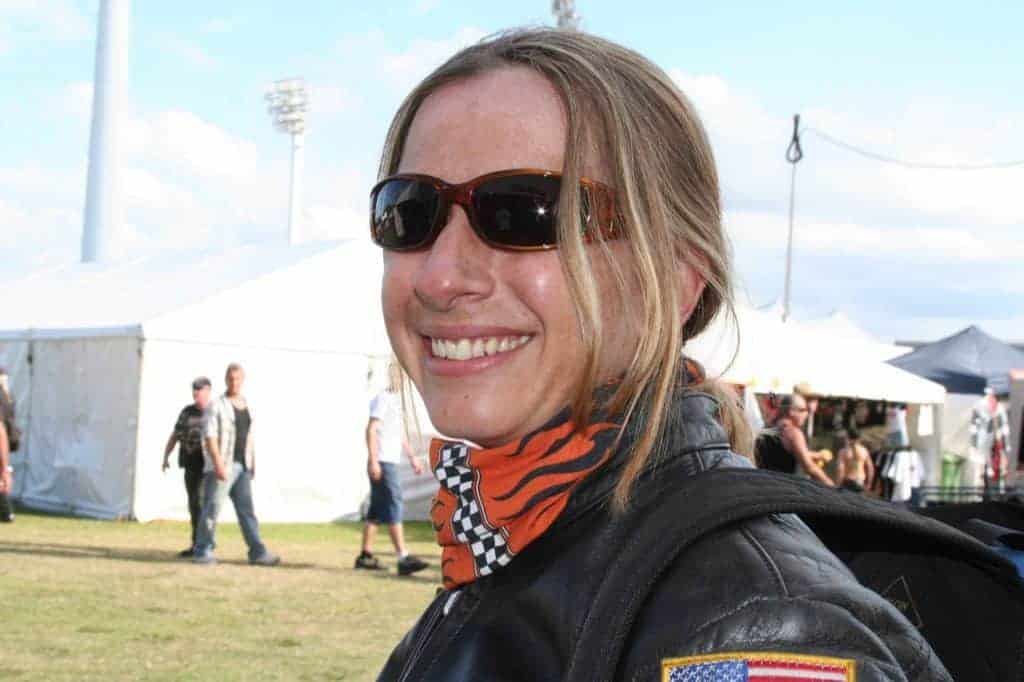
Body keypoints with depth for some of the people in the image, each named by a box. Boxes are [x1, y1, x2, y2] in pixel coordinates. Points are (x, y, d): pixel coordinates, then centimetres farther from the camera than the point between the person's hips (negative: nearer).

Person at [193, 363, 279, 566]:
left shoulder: (247, 406, 14)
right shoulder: (217, 406, -6)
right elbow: (210, 436, -14)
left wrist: (253, 464, 15)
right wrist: (218, 464, -22)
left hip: (242, 467, 6)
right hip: (220, 467, -6)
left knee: (247, 510, 1)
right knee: (212, 509, -2)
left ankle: (257, 552, -2)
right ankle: (203, 552, 6)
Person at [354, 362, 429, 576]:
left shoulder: (397, 400, 19)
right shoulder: (382, 398, -10)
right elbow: (371, 430, -16)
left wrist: (412, 457, 24)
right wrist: (373, 460, -22)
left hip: (390, 462, 10)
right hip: (382, 462, -10)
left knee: (377, 510, 12)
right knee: (394, 505, -13)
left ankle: (366, 555, 17)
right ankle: (403, 558, -17)